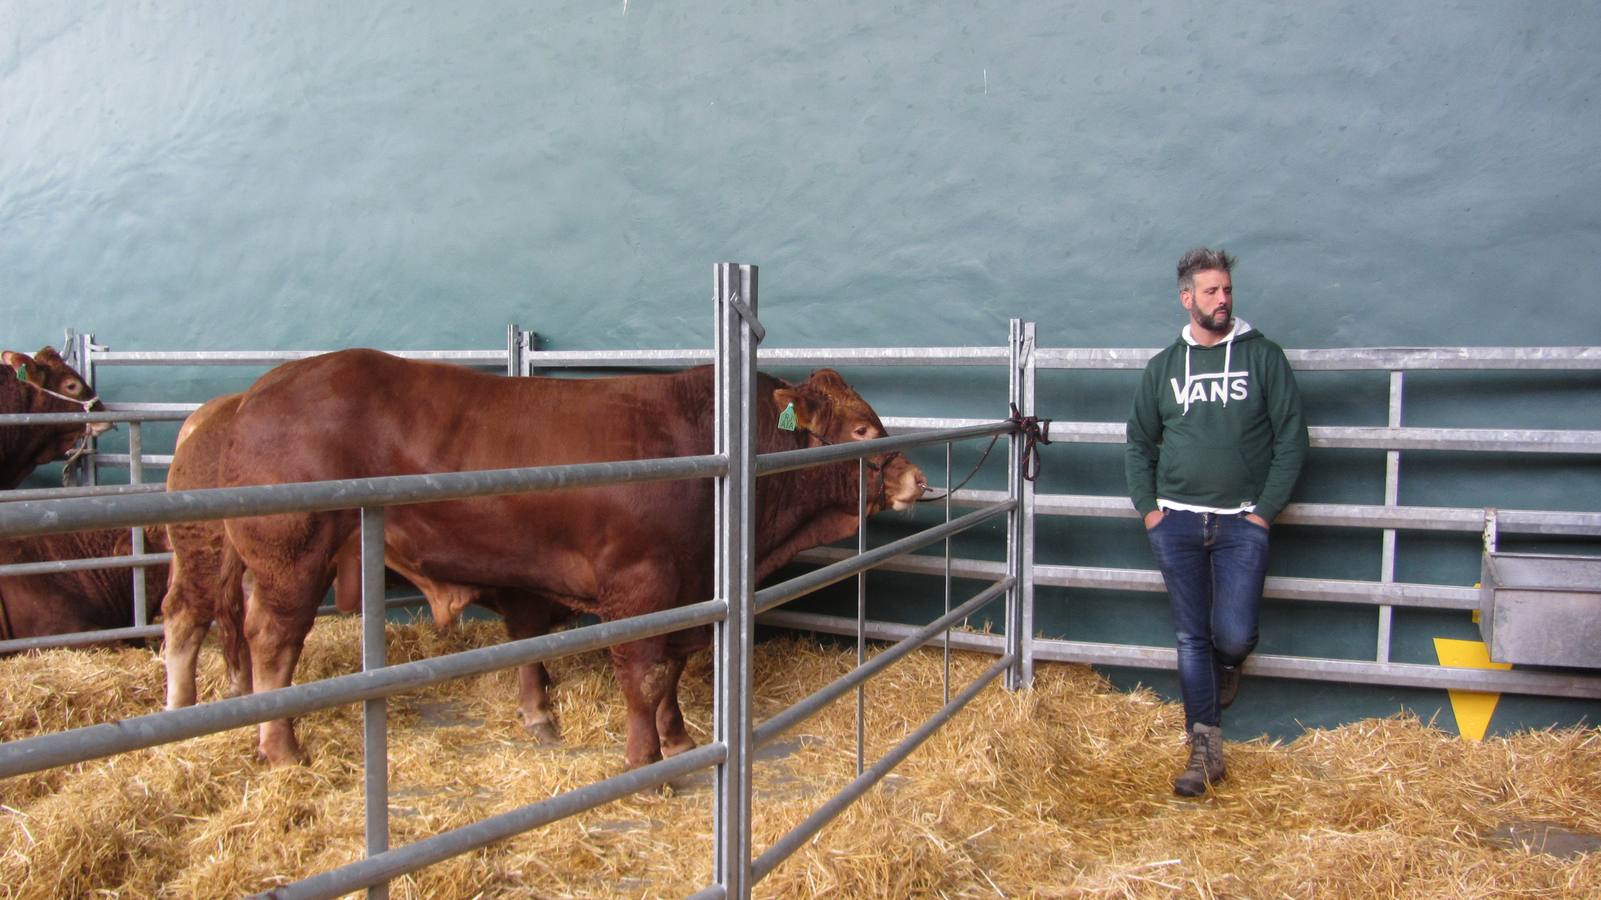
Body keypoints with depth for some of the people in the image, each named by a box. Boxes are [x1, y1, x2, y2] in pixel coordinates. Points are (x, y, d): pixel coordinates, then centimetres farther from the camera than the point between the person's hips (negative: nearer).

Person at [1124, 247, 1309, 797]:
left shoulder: (1263, 356, 2)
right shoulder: (1163, 366, 9)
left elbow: (1291, 440, 0)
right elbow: (1139, 444, 14)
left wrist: (1264, 511, -7)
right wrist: (1148, 509, 2)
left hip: (1242, 523, -2)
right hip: (1177, 521, 2)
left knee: (1234, 634, -10)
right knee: (1191, 637, 3)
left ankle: (1226, 667, 27)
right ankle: (1206, 748, 12)